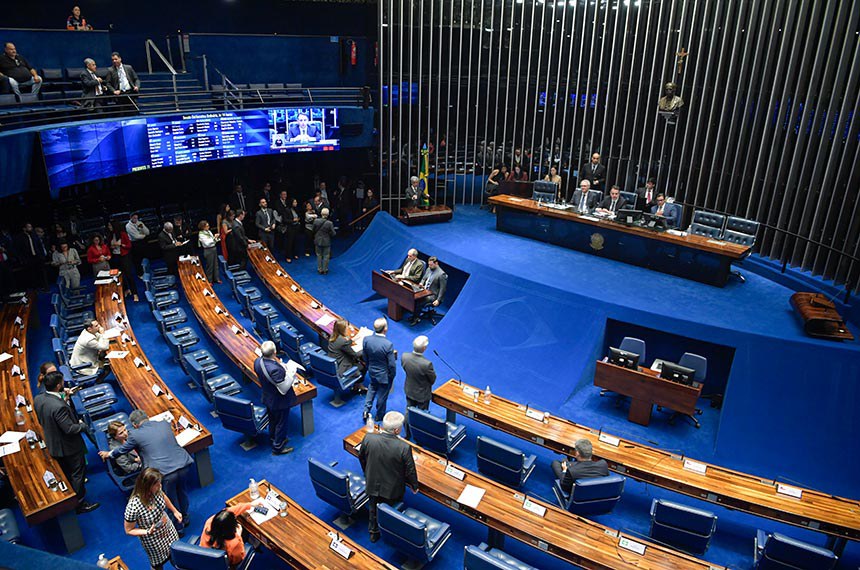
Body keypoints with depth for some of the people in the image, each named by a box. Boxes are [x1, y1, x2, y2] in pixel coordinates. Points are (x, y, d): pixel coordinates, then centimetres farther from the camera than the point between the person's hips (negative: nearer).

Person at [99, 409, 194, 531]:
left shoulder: (135, 435, -3)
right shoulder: (165, 424, 9)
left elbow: (122, 450, 16)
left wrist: (108, 454, 38)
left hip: (165, 472, -5)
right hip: (184, 465, 5)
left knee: (171, 499, 20)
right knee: (181, 490, 31)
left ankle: (178, 527, 40)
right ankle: (184, 517, 52)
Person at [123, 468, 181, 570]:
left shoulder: (156, 489, -23)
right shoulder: (133, 506, -38)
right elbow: (129, 531, -21)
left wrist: (175, 511, 11)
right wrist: (148, 532, -34)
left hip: (168, 529, 5)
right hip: (153, 541, -5)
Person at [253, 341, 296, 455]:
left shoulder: (257, 362, -16)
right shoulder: (275, 369, -40)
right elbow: (284, 389, -31)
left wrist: (282, 368, -1)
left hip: (268, 398, 7)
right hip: (279, 402, -7)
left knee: (273, 419, 30)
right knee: (281, 423, 16)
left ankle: (273, 438, 53)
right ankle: (277, 447, 34)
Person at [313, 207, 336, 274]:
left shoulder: (316, 221, -13)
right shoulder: (329, 223, -22)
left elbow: (314, 230, 0)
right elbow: (333, 234, -14)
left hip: (318, 241, 3)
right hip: (326, 242, -3)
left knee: (319, 255, 17)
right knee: (326, 256, 12)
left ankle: (320, 269, 25)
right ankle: (325, 270, 21)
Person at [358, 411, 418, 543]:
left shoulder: (368, 438, -25)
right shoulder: (404, 447, -34)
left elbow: (361, 458, -4)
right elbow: (410, 471, -19)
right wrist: (414, 486, 2)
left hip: (373, 484, 2)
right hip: (393, 489, -2)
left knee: (374, 510, 28)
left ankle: (374, 533, 50)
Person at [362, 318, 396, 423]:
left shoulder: (366, 339, -18)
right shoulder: (388, 345, -33)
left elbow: (365, 357, -2)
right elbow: (392, 365, -23)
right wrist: (392, 375, -4)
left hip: (372, 372, 5)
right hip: (384, 375, -4)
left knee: (372, 388, 33)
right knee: (382, 395, 18)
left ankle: (366, 411, 33)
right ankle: (379, 416, 39)